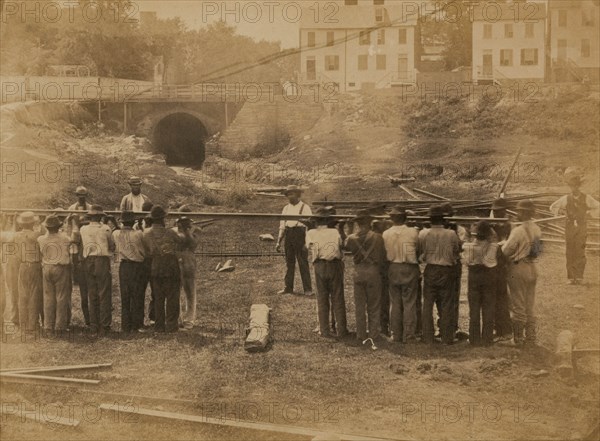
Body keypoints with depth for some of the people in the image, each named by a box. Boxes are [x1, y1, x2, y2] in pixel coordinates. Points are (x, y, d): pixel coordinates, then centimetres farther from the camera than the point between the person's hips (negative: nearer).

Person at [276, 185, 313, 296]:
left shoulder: (305, 208, -2)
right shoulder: (286, 208, 14)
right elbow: (282, 226, 17)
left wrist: (307, 242, -13)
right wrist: (278, 242, 13)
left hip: (300, 234, -5)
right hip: (289, 235, 5)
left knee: (303, 263, -4)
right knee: (289, 263, 8)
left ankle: (308, 289, 0)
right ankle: (288, 288, 13)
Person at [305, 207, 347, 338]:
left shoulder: (311, 233, 3)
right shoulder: (335, 233, 3)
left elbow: (309, 249, 7)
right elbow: (341, 246, 4)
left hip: (319, 267, 0)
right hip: (335, 266, 0)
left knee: (322, 299, 7)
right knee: (338, 298, 7)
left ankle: (324, 331, 8)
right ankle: (341, 330, 11)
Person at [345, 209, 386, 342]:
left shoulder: (351, 238, -4)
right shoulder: (377, 237, -10)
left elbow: (344, 247, 15)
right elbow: (383, 256, -2)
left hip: (358, 272, 2)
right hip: (373, 271, -2)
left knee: (359, 305, 11)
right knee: (374, 306, 9)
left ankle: (361, 334, 14)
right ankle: (374, 334, 12)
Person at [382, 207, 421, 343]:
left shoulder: (386, 234, -4)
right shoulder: (413, 232, -10)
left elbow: (384, 253, 0)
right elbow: (418, 251, 0)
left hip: (393, 269, 2)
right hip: (409, 270, -2)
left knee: (395, 304, 11)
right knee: (409, 304, 4)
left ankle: (396, 334, 15)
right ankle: (409, 336, 4)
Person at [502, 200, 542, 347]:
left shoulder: (518, 231, -20)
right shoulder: (537, 230, 3)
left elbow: (506, 251, -15)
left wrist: (504, 243, 6)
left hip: (518, 268, -7)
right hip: (532, 267, 7)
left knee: (518, 306, 2)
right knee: (530, 306, 14)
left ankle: (518, 339, 8)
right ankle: (531, 338, 18)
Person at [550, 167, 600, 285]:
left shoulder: (586, 198, 2)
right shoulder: (566, 199, 5)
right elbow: (553, 207, 14)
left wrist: (589, 213, -5)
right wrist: (561, 211, -3)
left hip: (581, 229, -1)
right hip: (569, 229, 1)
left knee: (580, 253, -6)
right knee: (570, 254, 1)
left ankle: (579, 277, -2)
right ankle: (571, 277, 5)